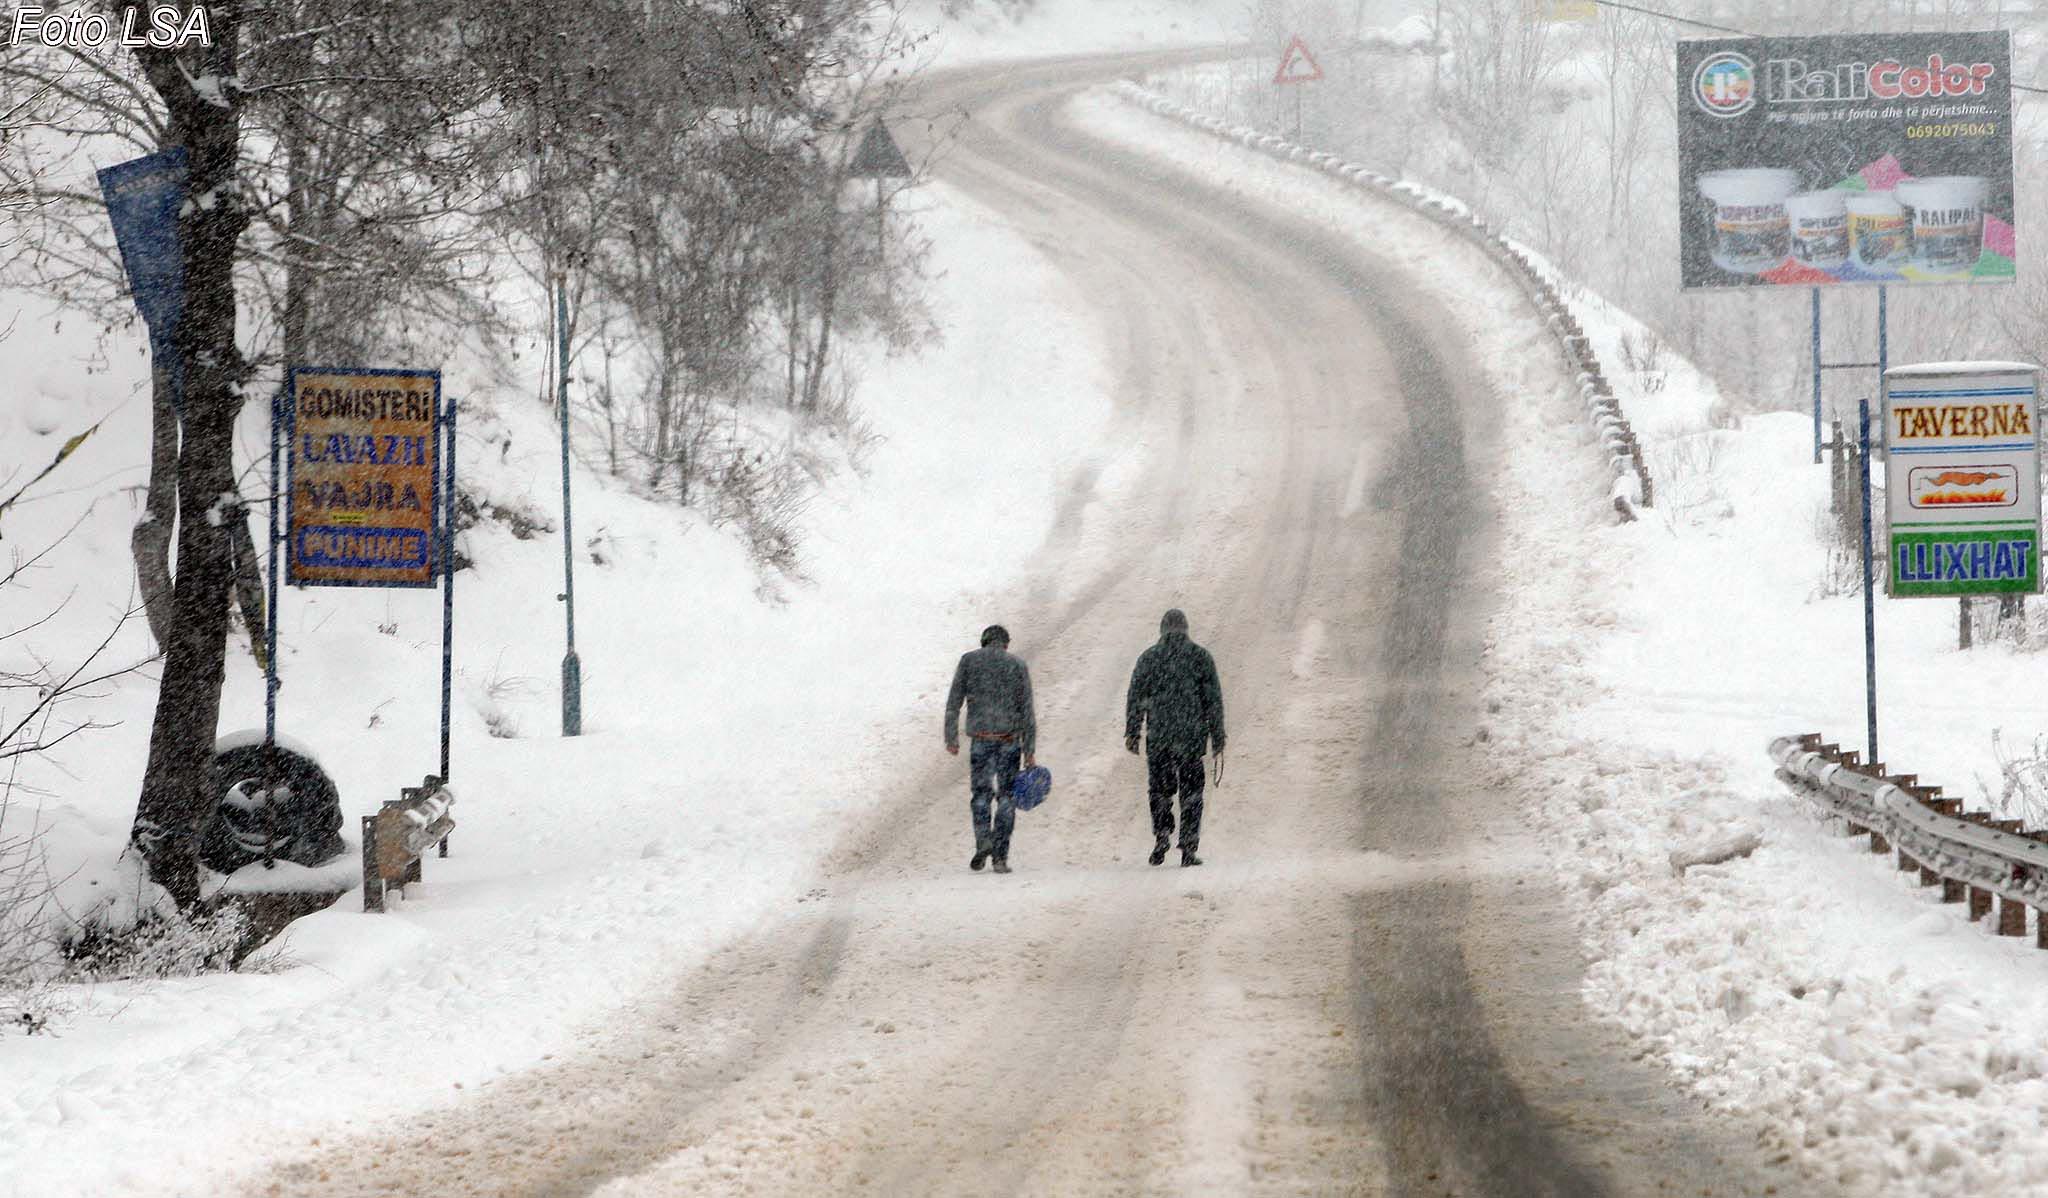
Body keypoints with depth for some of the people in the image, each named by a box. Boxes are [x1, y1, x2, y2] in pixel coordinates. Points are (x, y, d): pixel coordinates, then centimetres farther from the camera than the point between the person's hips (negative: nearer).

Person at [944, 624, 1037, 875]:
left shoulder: (969, 661, 6)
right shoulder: (1018, 667, 5)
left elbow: (953, 702, 1)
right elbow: (1027, 712, 2)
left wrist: (951, 738, 5)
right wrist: (1030, 753, 3)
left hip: (981, 741, 0)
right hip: (1010, 740, 0)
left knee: (980, 794, 12)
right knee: (1006, 798, 8)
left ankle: (983, 840, -14)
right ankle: (1000, 857, 1)